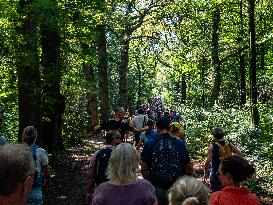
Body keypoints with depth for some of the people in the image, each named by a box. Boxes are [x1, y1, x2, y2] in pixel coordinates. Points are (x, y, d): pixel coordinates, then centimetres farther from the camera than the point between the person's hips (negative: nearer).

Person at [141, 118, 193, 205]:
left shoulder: (149, 144, -8)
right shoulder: (179, 145, -3)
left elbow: (144, 169, -8)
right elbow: (189, 169, 1)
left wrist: (149, 181, 8)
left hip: (156, 188, -1)